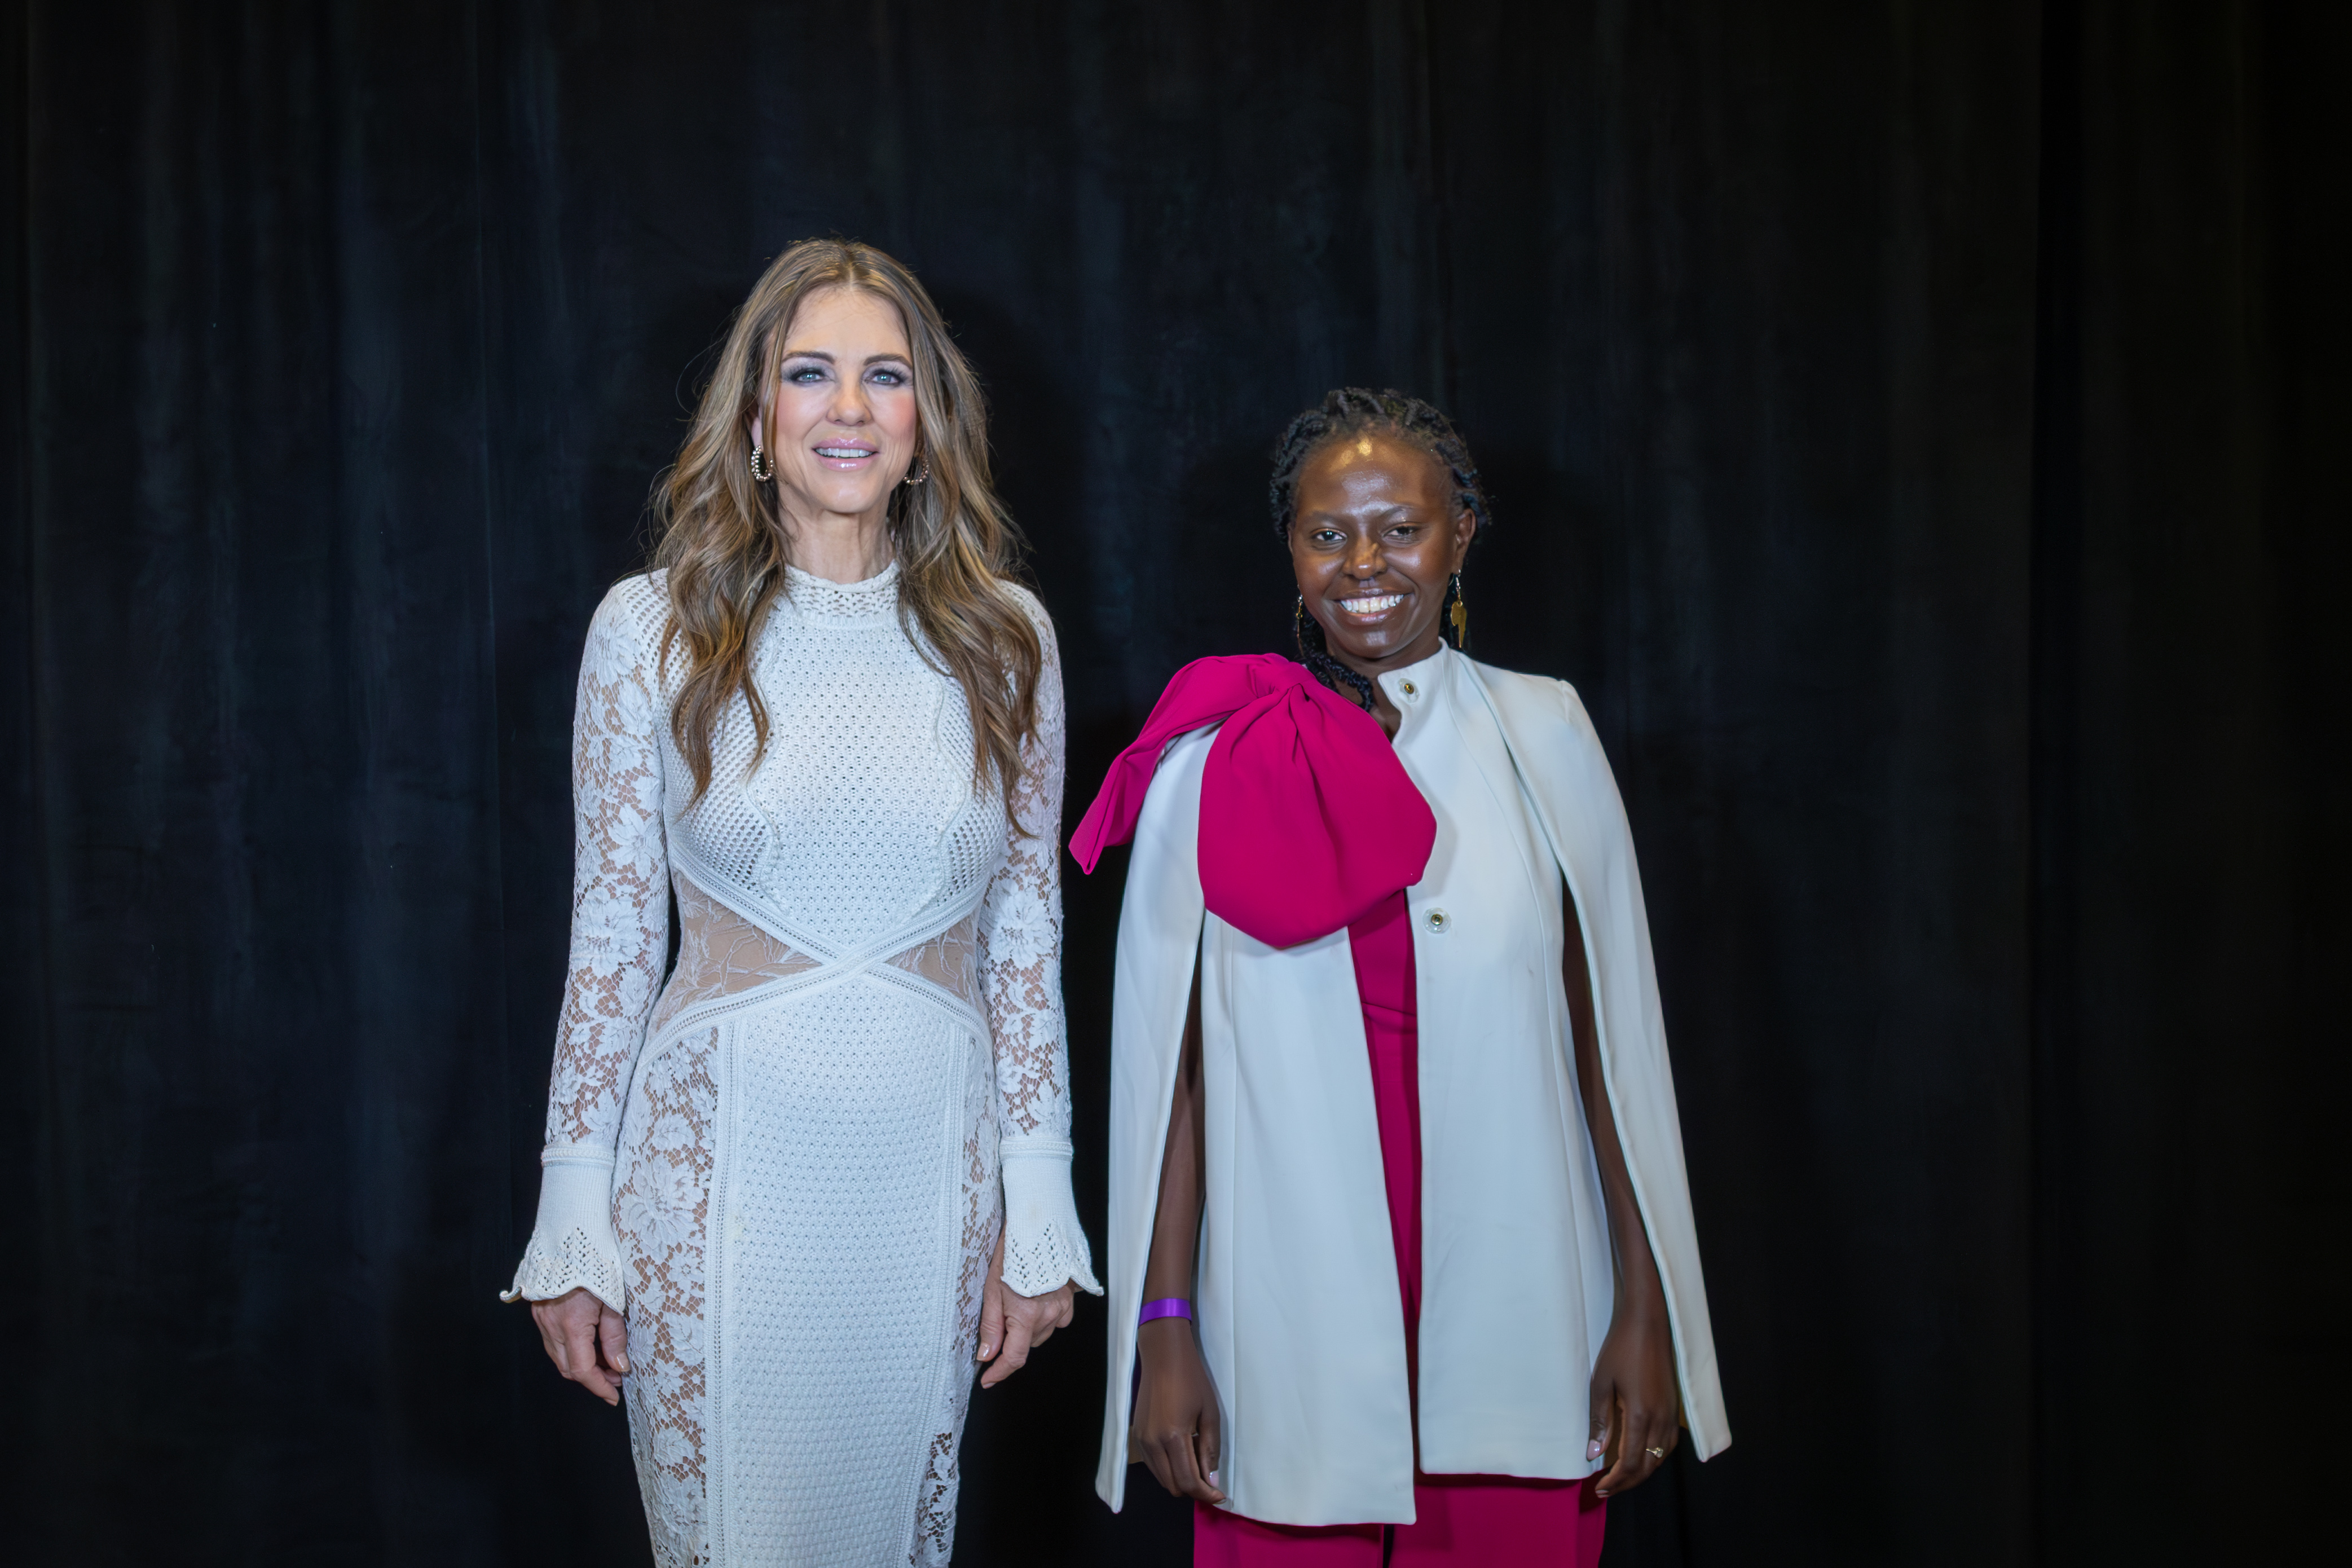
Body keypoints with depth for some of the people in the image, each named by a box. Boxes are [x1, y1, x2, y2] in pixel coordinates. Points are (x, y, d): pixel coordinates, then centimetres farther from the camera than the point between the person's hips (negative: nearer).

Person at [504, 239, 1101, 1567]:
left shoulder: (1004, 635, 4)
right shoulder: (654, 627, -1)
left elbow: (1027, 926, 6)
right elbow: (612, 929, 0)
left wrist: (1037, 1202, 3)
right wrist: (573, 1221, -2)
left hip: (933, 1165, 2)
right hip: (721, 1159, -2)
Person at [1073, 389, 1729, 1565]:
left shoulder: (1540, 739, 3)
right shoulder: (1209, 768, 0)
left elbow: (1613, 1037, 4)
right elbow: (1168, 1062, 1)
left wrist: (1647, 1311, 1)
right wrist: (1162, 1329, -2)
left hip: (1516, 1327, 1)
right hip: (1292, 1326, -1)